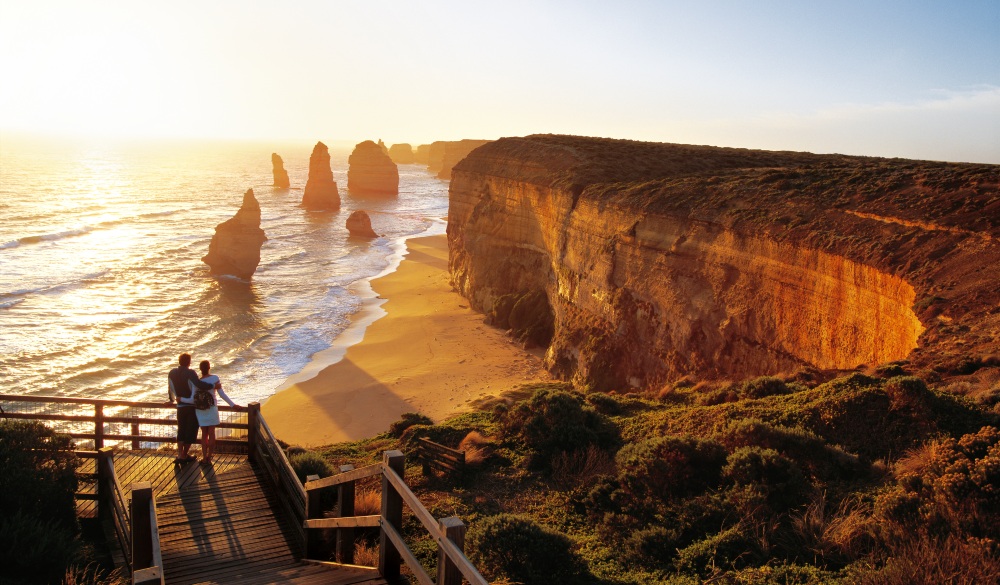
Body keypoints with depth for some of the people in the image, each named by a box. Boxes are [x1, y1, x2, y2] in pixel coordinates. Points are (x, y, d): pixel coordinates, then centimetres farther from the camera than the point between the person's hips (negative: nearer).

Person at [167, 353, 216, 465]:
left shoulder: (172, 373, 0)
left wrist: (172, 399, 31)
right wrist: (213, 385, -25)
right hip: (192, 406, -5)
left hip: (180, 406, 5)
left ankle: (180, 455, 6)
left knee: (181, 431, 15)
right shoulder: (190, 373, -18)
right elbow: (199, 385, -34)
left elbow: (170, 388, 14)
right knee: (191, 431, 7)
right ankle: (184, 456, 12)